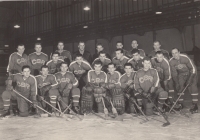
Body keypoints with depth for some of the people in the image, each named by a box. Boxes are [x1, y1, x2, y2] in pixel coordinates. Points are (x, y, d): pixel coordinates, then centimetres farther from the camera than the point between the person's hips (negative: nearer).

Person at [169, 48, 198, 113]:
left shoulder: (185, 58, -30)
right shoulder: (171, 61, -17)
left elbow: (192, 68, -23)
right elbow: (174, 73, -10)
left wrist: (190, 79, -28)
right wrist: (176, 82, -16)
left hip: (190, 73, -4)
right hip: (181, 74, 4)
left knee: (192, 87, -15)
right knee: (179, 87, -5)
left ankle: (195, 105, -9)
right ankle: (180, 104, 8)